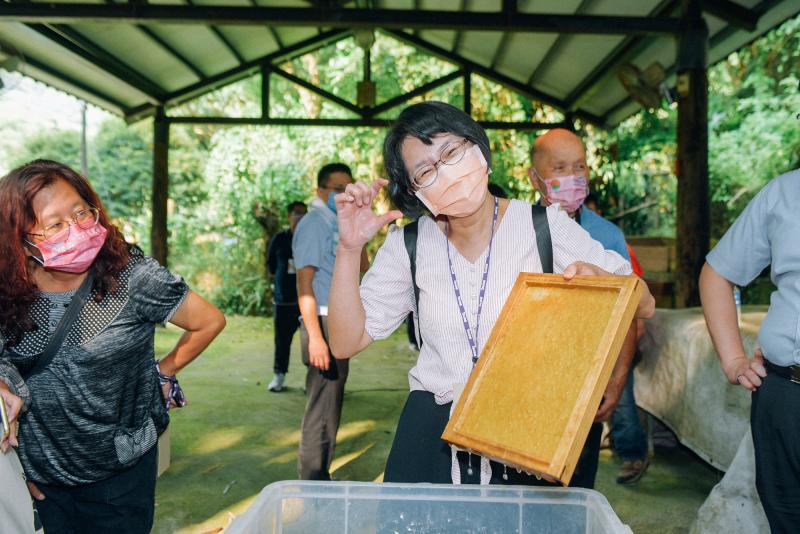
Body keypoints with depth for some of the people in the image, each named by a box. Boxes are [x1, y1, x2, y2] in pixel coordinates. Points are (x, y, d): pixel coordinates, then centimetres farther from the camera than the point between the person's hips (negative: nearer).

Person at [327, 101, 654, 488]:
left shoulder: (546, 227, -4)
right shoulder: (407, 245, 0)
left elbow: (643, 306, -1)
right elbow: (345, 343, -1)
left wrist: (598, 277, -23)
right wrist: (349, 249, -12)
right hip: (435, 438, 1)